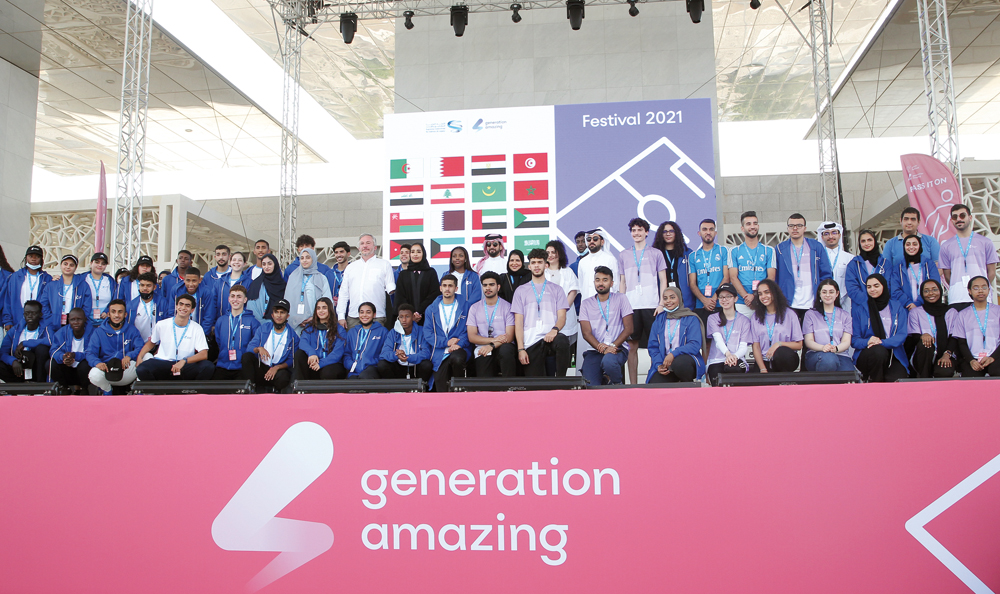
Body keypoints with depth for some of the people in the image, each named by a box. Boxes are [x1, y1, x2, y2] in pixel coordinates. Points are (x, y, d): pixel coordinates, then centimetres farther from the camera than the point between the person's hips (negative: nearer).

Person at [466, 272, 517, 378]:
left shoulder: (507, 307, 8)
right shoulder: (474, 308, 13)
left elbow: (509, 336, -2)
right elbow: (471, 337, 5)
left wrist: (492, 345, -19)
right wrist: (494, 339, -10)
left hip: (502, 347, 0)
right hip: (482, 349, 0)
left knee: (506, 349, -37)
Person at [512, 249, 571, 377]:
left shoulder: (556, 289, 17)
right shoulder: (521, 291, 17)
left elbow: (562, 317, 6)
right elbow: (518, 322, 9)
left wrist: (555, 329, -19)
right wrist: (520, 349, -4)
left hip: (550, 337, 0)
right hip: (531, 342, 0)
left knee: (562, 341, -36)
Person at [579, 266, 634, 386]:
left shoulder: (620, 299, 8)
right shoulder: (586, 304, 12)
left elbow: (629, 329, 1)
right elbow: (586, 333, 2)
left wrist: (612, 346, -14)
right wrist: (601, 348, -17)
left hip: (618, 347, -1)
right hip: (594, 350, 1)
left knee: (608, 361, -38)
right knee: (590, 386, -23)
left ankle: (618, 384, -6)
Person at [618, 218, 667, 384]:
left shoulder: (656, 253, 9)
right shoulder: (623, 255, 15)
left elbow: (663, 281, 7)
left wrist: (662, 304, -4)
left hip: (651, 306, -2)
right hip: (631, 307, 2)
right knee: (632, 346, 0)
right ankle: (633, 384, 5)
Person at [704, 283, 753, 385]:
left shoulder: (744, 320, 13)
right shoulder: (713, 318, 14)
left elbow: (744, 347, 2)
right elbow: (718, 338, -6)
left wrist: (735, 356, -23)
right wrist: (727, 353, -28)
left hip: (737, 360, 1)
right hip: (716, 361, -1)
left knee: (733, 368, -37)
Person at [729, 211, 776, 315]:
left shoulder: (769, 251, 12)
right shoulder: (734, 251, 11)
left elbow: (771, 277, 3)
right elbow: (733, 277, 2)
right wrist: (746, 296, -14)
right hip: (741, 304, 0)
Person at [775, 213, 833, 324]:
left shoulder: (817, 247, 8)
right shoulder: (780, 249, 7)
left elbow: (826, 275, 9)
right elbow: (774, 277, 7)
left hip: (812, 306, 1)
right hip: (789, 306, -1)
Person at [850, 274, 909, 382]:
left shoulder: (897, 308, 12)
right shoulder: (859, 309, 8)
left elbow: (902, 335, 0)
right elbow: (854, 339, 3)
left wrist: (882, 342, -21)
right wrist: (867, 342, -22)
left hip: (894, 356, 1)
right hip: (866, 355, 0)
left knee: (896, 382, -31)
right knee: (878, 351, -37)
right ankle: (874, 383, -17)